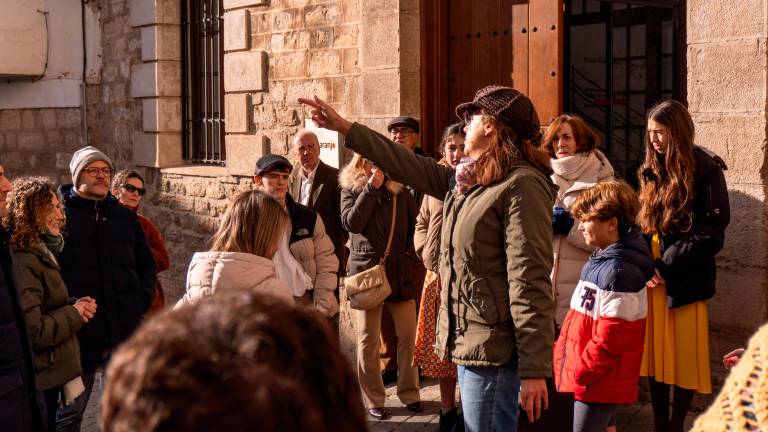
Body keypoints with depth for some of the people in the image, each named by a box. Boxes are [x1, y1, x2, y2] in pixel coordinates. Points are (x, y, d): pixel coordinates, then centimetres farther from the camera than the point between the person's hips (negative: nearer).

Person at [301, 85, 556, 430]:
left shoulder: (521, 185, -14)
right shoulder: (465, 181, 13)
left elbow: (530, 284, -19)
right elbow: (410, 166, 23)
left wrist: (535, 370, -22)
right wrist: (344, 127, 24)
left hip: (494, 348, -9)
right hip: (468, 339, 9)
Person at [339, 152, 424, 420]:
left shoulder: (399, 189, 10)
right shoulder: (350, 189, 4)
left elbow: (417, 221, 11)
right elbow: (351, 222, -12)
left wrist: (412, 254, 2)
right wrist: (371, 188, -12)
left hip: (400, 272, 2)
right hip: (367, 271, -2)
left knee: (409, 335, 1)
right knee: (368, 339, 1)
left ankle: (409, 392, 16)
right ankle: (373, 399, 11)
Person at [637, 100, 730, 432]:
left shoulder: (706, 169, -8)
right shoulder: (650, 170, 11)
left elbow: (712, 235, -12)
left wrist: (666, 267, -15)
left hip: (685, 281, -5)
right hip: (651, 279, 5)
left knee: (684, 357, 3)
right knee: (655, 354, 9)